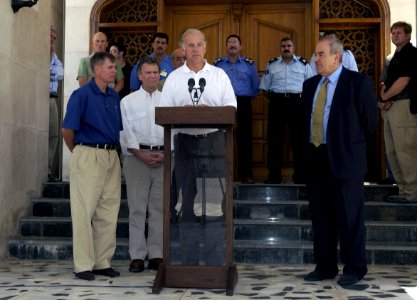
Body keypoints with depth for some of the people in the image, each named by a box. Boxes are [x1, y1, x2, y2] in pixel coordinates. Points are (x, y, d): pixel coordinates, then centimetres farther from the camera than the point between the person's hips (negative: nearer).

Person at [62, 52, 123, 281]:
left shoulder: (114, 96, 12)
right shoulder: (82, 95, -7)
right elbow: (67, 129, -8)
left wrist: (115, 149, 10)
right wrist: (78, 152, 3)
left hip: (112, 156, 7)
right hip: (89, 156, -7)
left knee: (108, 212, 8)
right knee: (84, 211, -1)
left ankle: (103, 262, 17)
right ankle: (83, 265, 5)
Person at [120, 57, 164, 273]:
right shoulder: (128, 101, 7)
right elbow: (125, 133, 0)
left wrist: (166, 154, -7)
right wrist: (142, 155, -10)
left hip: (163, 157, 2)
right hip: (137, 157, -2)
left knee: (159, 207, 3)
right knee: (137, 207, -3)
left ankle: (157, 255, 9)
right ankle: (137, 256, 2)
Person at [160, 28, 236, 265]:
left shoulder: (219, 75, 10)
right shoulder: (174, 78, 11)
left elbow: (231, 107, 2)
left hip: (214, 141, -1)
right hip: (185, 142, 1)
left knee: (215, 202, -3)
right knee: (187, 202, 5)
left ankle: (216, 262, 4)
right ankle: (189, 262, 14)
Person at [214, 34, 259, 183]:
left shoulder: (249, 64, 8)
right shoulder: (217, 64, 8)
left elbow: (255, 85, 10)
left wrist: (247, 98, 7)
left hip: (243, 104, 0)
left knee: (244, 139, -1)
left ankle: (245, 174, 4)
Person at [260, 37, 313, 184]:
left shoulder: (303, 64, 9)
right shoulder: (272, 65, 10)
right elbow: (265, 87, 12)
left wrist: (303, 100, 0)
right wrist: (273, 100, 4)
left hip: (297, 103, 0)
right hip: (277, 103, 0)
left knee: (299, 139, 3)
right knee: (275, 139, 2)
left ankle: (300, 175, 11)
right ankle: (273, 175, 8)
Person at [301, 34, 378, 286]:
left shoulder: (357, 82, -6)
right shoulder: (310, 85, 12)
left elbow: (371, 121, -4)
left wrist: (350, 143, 5)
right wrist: (308, 147, 12)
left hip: (345, 159, -6)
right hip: (315, 158, 6)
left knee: (349, 215, 1)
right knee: (321, 215, 11)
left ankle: (354, 268, 14)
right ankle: (325, 266, 21)